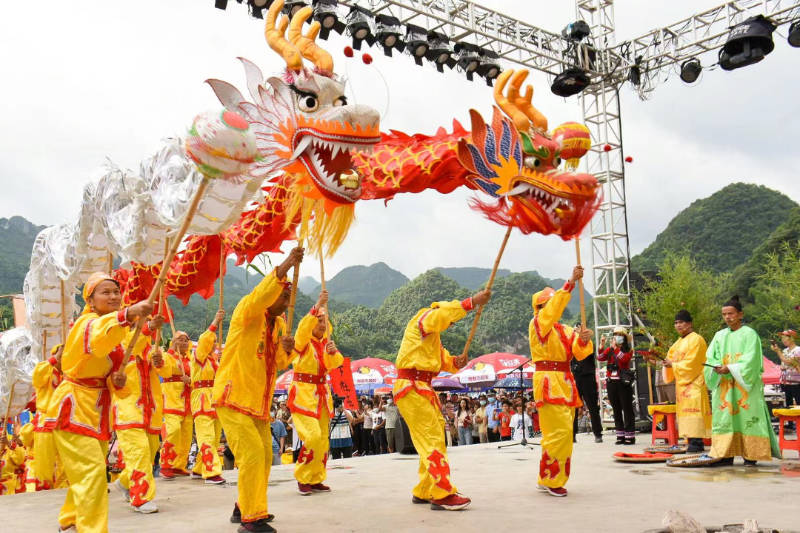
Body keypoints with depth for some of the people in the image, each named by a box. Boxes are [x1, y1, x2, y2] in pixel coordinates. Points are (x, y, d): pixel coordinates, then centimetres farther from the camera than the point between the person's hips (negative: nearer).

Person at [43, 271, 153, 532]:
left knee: (86, 471, 20)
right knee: (92, 471, -16)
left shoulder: (117, 332, 9)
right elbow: (97, 339, -46)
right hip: (73, 407, -9)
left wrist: (119, 381, -9)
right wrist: (130, 313, -63)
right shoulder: (87, 323, -18)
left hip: (97, 410, 9)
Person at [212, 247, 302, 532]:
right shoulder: (247, 312, -12)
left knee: (264, 456, 12)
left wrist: (285, 350, -9)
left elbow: (279, 364, 13)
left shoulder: (280, 324, 10)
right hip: (233, 397, -8)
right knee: (252, 453, -16)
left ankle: (244, 508, 29)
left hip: (260, 402, 8)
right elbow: (258, 298, -36)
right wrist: (285, 266, -43)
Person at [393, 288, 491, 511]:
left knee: (432, 439, 13)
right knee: (432, 438, -13)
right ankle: (443, 495, -12)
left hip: (422, 388, 11)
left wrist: (457, 361, 0)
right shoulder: (423, 318, -6)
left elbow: (443, 360, 21)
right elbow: (444, 312, -28)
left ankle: (424, 491, 21)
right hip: (411, 387, -11)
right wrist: (473, 301, -31)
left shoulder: (433, 335, 25)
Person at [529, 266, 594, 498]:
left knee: (563, 432, 10)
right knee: (560, 431, -14)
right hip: (548, 383, -8)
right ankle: (550, 480, -3)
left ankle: (549, 480, 19)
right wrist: (571, 282, -26)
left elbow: (579, 352, 5)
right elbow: (553, 307, -22)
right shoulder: (538, 324, -4)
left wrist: (583, 340, -17)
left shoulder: (564, 330, 17)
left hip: (565, 383, 8)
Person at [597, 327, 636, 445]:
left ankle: (630, 435, 0)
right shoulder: (609, 350, 12)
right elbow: (600, 358, -1)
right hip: (611, 382, 4)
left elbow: (624, 359, -17)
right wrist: (602, 345, -10)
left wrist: (615, 348, -12)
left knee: (627, 409, -3)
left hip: (623, 382, -4)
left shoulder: (629, 350, 2)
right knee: (616, 409, 8)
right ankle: (620, 435, 14)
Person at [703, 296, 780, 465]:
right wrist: (717, 368, -13)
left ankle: (751, 455, -4)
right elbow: (710, 357, 7)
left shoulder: (749, 334, 0)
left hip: (745, 384, -5)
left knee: (746, 417, -7)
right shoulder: (720, 335, 14)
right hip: (723, 385, 5)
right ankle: (726, 454, 1)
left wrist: (730, 368, -19)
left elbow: (750, 360, -10)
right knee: (724, 418, 0)